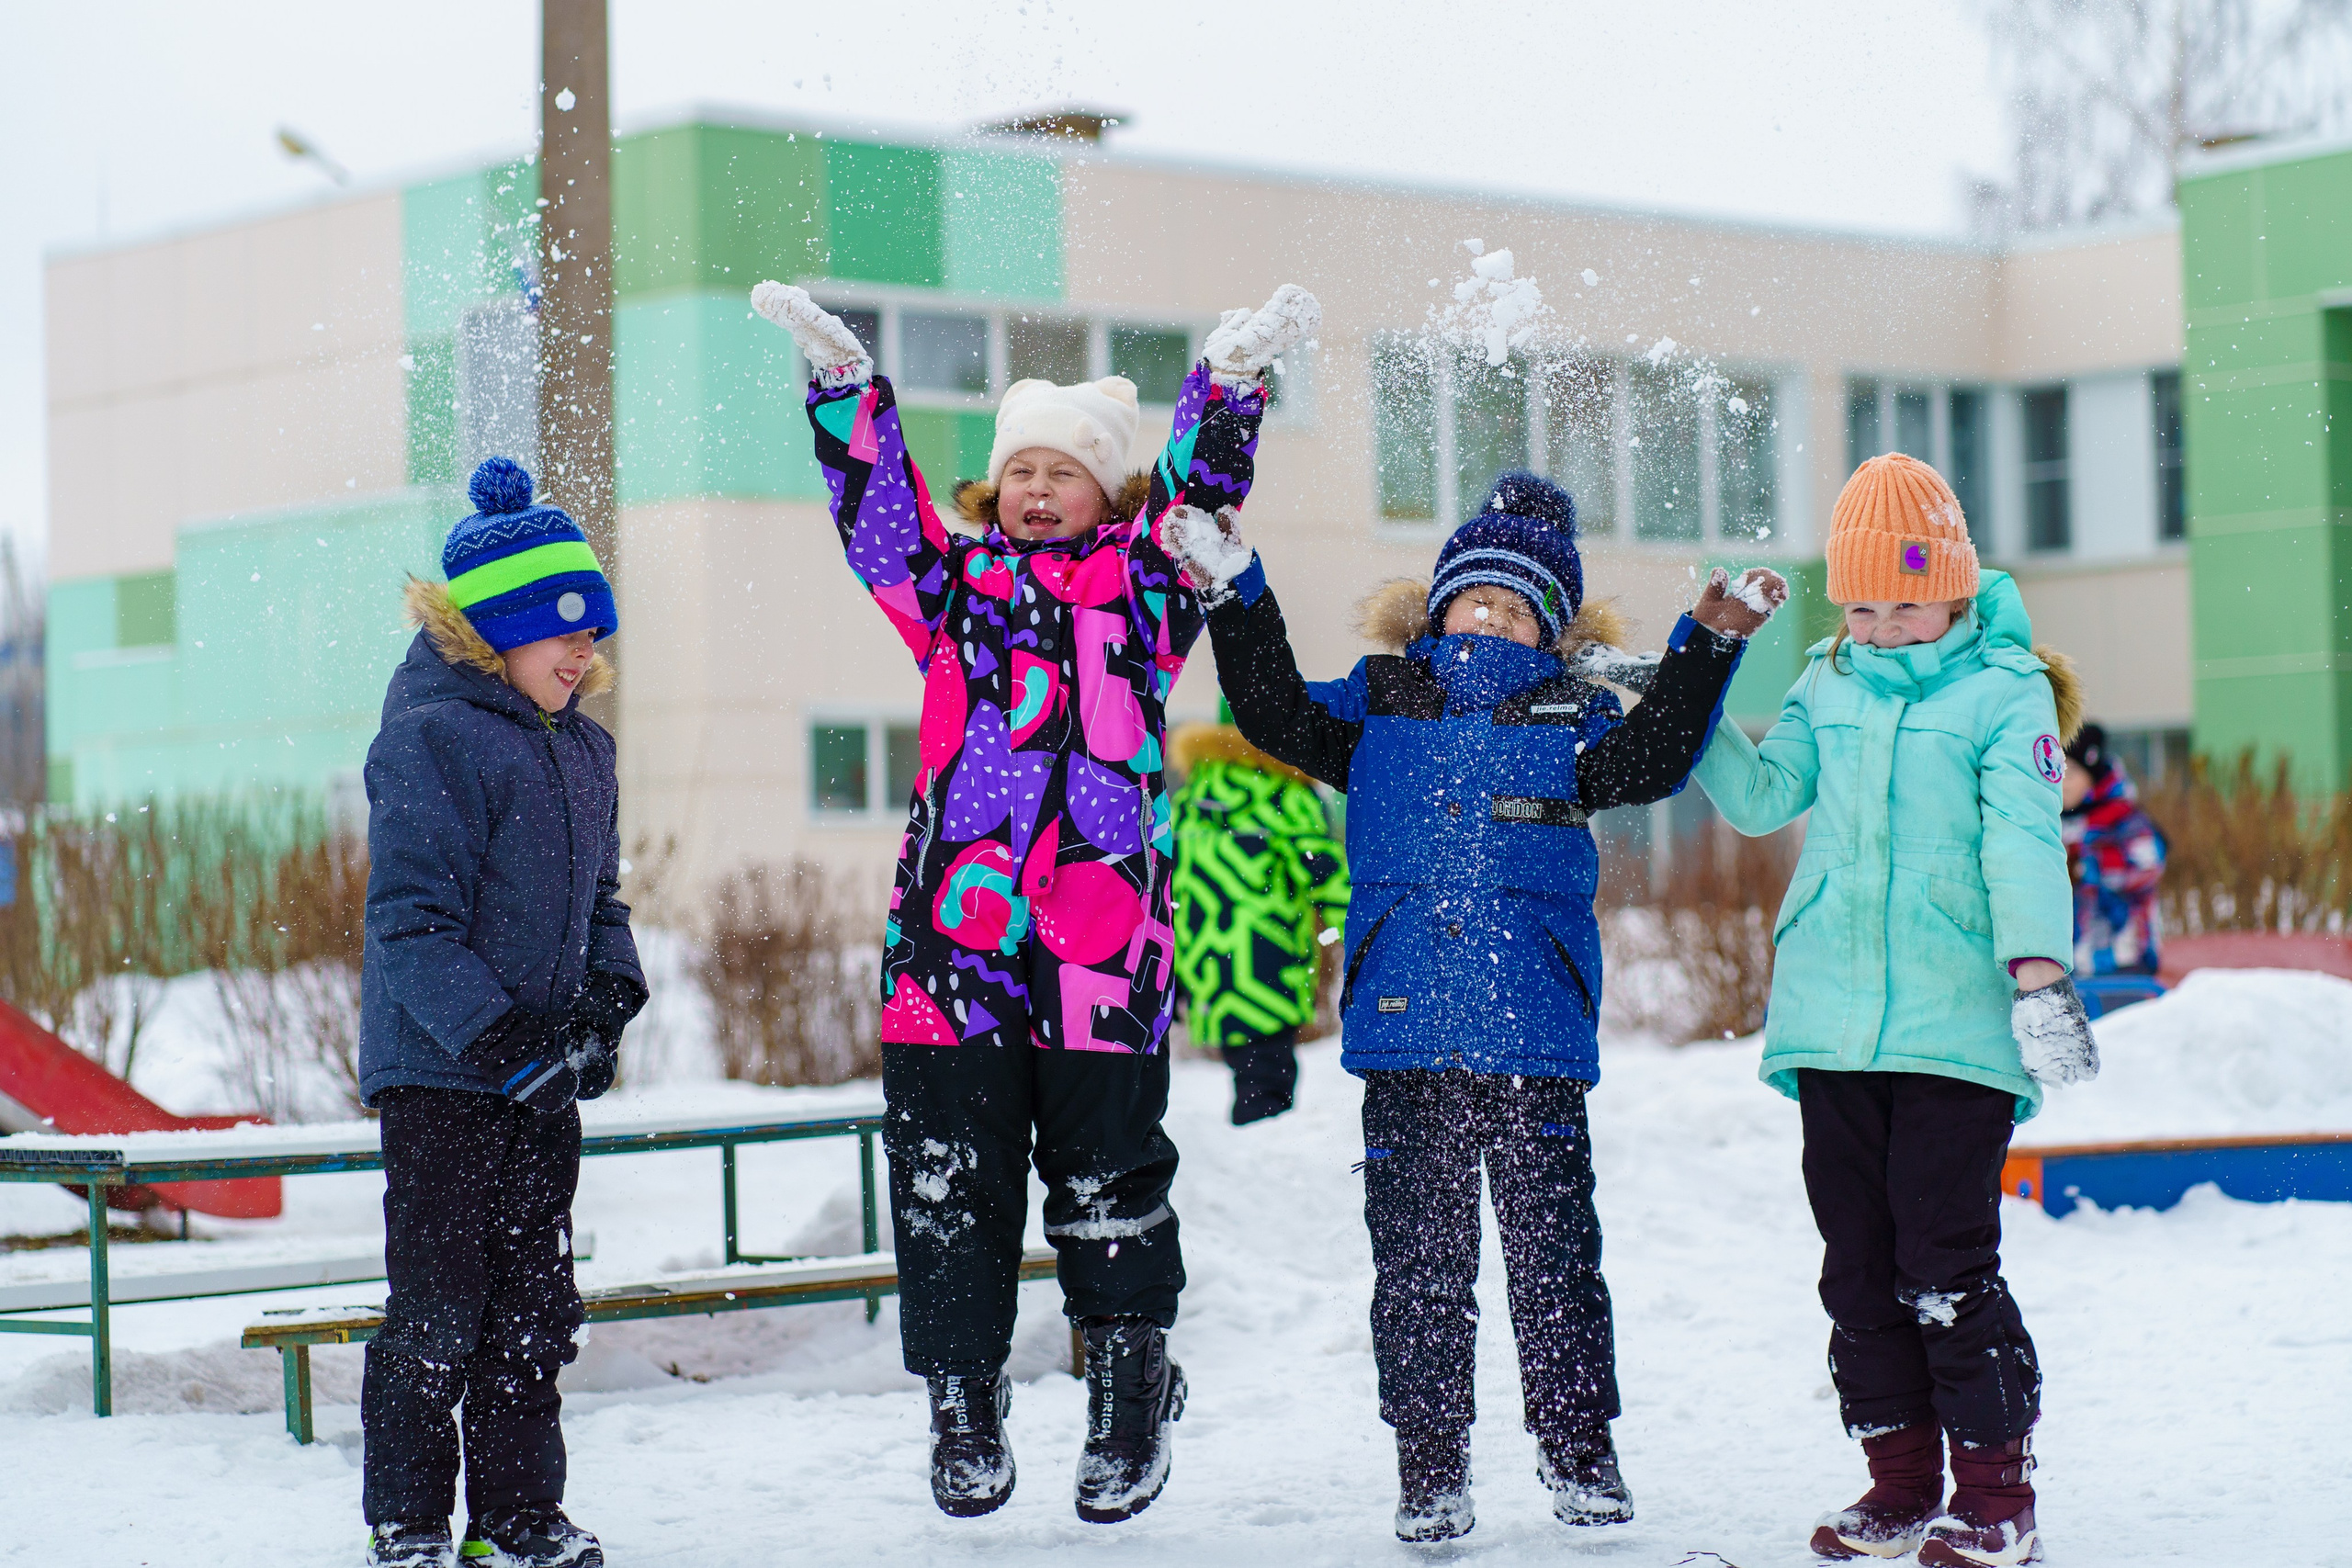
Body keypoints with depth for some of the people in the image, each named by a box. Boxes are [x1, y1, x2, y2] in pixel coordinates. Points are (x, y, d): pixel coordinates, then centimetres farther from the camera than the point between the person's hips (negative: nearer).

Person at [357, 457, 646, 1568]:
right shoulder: (430, 740, -13)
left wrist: (607, 1001, 0)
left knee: (535, 1300, 11)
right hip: (438, 1075, -8)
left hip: (543, 1080, 8)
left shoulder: (584, 749, 13)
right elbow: (411, 922, -18)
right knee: (438, 1302, -4)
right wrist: (503, 1038, -24)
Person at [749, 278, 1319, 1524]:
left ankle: (1130, 1397, 21)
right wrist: (841, 380, -4)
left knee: (1108, 1185, 5)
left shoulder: (1142, 587, 11)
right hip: (950, 934, 2)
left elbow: (1196, 493, 1)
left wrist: (1232, 381, -12)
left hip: (1100, 946, -1)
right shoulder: (954, 585, 14)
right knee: (948, 1187, 4)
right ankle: (963, 1403, 17)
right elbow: (877, 504, 7)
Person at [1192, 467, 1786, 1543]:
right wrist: (1237, 593, 0)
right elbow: (1275, 713, 8)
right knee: (1418, 1254, 4)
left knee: (1553, 1250, 3)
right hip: (1403, 1034, 1)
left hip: (1534, 1035, -1)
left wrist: (1706, 648, -13)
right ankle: (1429, 1463, 12)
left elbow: (1649, 759, -4)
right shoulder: (1379, 705, 13)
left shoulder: (1568, 717, 10)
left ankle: (1579, 1447, 15)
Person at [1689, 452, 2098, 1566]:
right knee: (1859, 1266, 9)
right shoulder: (1825, 686, 13)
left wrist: (2037, 971, -19)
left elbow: (2022, 840, -9)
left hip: (1953, 1027, -5)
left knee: (1947, 1267, -8)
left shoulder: (2006, 690, -2)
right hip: (1829, 1023, 5)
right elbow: (1761, 797, 8)